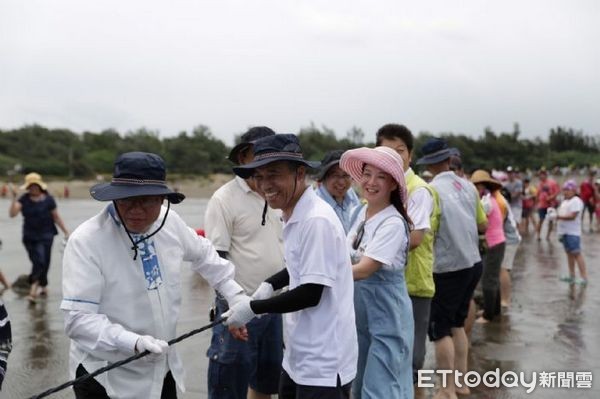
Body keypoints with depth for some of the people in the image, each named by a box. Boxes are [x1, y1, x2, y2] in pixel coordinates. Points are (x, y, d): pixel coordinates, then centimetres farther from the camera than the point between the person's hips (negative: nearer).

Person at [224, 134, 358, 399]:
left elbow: (311, 293, -23)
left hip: (323, 363, -9)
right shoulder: (293, 215, 6)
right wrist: (270, 284, 5)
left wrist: (253, 308, -14)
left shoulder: (317, 220, -23)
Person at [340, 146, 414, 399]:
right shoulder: (364, 212, 5)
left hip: (386, 317, -8)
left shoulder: (393, 223, -20)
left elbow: (365, 269, -25)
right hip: (360, 314, 8)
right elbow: (349, 258, 10)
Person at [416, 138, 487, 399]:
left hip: (449, 269, -6)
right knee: (456, 324, 20)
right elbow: (483, 225, 11)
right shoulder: (468, 186, 2)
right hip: (473, 264, 6)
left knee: (439, 329, 5)